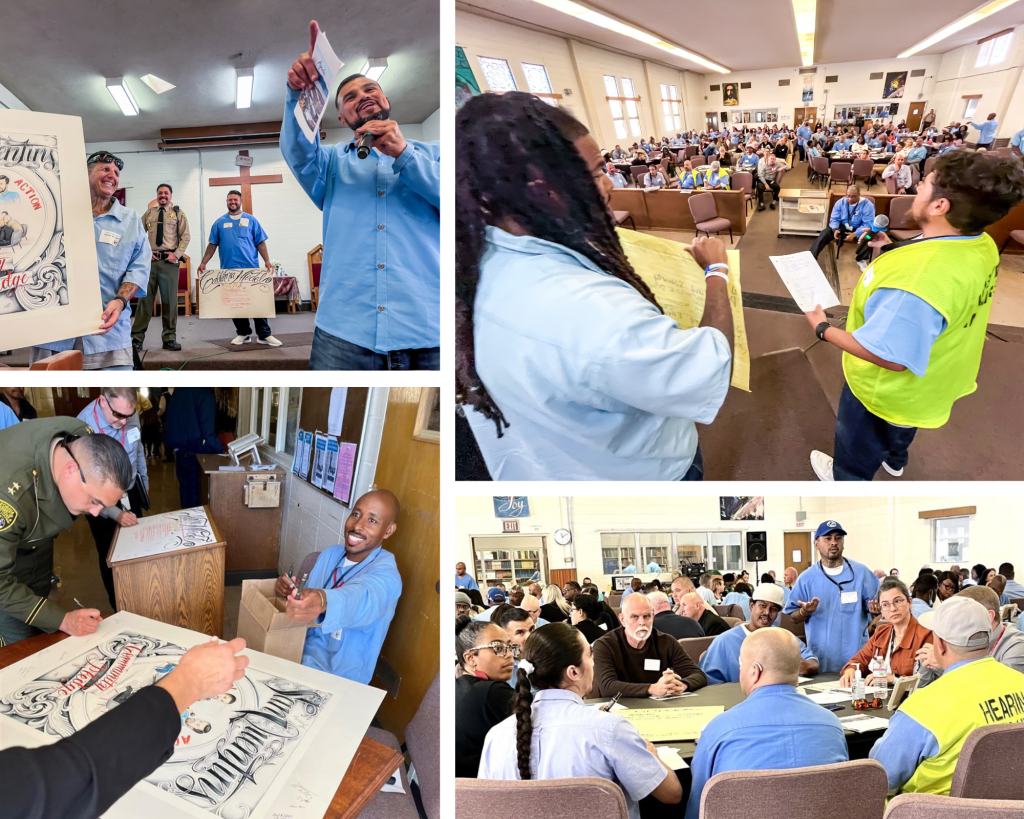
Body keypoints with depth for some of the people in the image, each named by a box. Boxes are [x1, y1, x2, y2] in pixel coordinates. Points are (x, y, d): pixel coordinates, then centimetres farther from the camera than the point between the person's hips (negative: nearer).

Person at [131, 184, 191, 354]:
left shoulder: (178, 213, 8)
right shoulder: (148, 214, 14)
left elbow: (186, 236, 3)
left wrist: (176, 254, -8)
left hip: (169, 261, -1)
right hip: (150, 259, 1)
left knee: (170, 300, 3)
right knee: (144, 298, -1)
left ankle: (170, 338, 10)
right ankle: (137, 337, 1)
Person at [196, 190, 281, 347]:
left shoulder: (250, 220, 9)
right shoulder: (219, 222, 12)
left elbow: (261, 243, 5)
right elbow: (212, 244, 11)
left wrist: (267, 261, -8)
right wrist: (203, 263, 1)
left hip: (251, 268, -2)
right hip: (229, 269, 2)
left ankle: (264, 334, 0)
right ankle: (243, 333, 13)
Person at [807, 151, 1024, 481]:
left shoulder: (914, 283, -45)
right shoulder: (981, 246, -15)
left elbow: (891, 358, -36)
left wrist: (823, 328, -24)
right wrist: (892, 250, 5)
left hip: (887, 389, -8)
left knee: (857, 441, 23)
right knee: (898, 424, 38)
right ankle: (893, 459, 67)